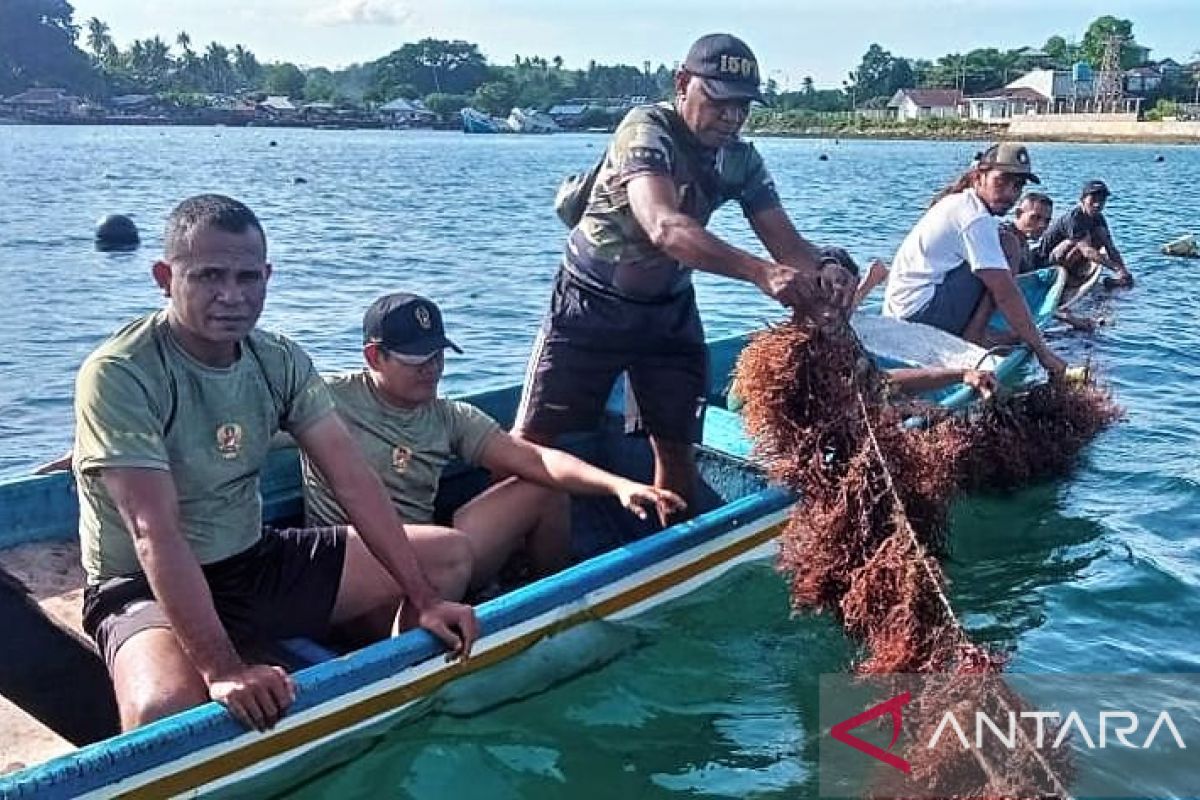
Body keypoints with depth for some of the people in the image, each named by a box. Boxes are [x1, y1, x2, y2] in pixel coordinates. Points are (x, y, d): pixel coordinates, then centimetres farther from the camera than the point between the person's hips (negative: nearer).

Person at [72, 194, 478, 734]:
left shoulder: (279, 361, -3)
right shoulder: (119, 375, -22)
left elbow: (353, 481, -7)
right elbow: (155, 532, -30)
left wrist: (423, 600, -14)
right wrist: (222, 668, -38)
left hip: (253, 563, 6)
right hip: (142, 588, -6)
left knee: (448, 556, 3)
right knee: (165, 708, -40)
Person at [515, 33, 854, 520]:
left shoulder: (741, 160, -4)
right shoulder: (646, 129, -25)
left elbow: (784, 239, -11)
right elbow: (664, 228, -42)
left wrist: (820, 276, -36)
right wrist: (760, 273, -55)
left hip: (669, 310, 5)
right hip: (591, 305, -5)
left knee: (675, 447, 6)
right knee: (533, 437, -5)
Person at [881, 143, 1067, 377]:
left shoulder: (960, 203, 17)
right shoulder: (976, 219, -14)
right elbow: (1006, 294, -17)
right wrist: (1043, 352, -13)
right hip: (921, 311, -10)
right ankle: (967, 348, -14)